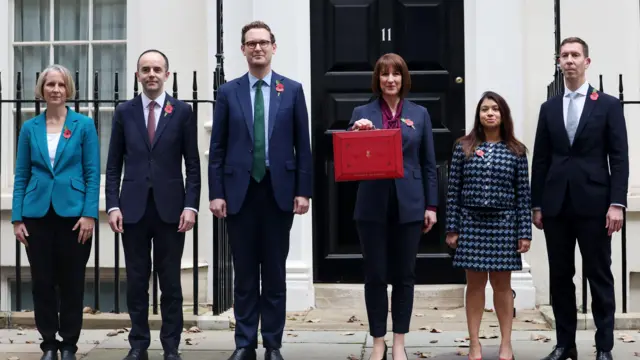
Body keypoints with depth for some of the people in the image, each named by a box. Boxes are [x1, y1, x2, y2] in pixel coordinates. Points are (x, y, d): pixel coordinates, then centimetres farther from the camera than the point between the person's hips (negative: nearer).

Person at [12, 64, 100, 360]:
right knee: (42, 282, 6)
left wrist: (90, 214, -11)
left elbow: (93, 173, -3)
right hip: (37, 214, 2)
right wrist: (17, 218, 0)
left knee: (72, 282, 5)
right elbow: (21, 175, 7)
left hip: (73, 213, -2)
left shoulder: (84, 125, 0)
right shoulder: (30, 128, 6)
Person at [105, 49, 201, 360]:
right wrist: (113, 205, -3)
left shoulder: (183, 111, 3)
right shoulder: (124, 112, 7)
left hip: (170, 208, -1)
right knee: (136, 281, 6)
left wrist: (191, 206, -7)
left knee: (170, 281, 5)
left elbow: (193, 165, 2)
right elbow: (113, 165, 7)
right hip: (133, 208, 1)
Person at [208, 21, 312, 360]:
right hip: (240, 191, 0)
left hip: (279, 191, 0)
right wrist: (216, 193, -3)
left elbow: (302, 145, 4)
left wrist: (303, 190, -3)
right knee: (244, 273, 6)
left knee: (275, 273, 6)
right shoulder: (228, 91, 5)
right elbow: (217, 147, 4)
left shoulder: (292, 90, 5)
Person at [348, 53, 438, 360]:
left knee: (404, 275, 8)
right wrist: (357, 133, -20)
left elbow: (429, 164, 7)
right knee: (375, 275, 5)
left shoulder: (419, 114, 7)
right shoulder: (362, 113, 4)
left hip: (409, 206, 1)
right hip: (373, 206, 0)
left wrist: (431, 205, 2)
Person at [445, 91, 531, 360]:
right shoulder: (463, 147, 2)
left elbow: (523, 194, 1)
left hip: (504, 225, 0)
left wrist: (525, 232, -4)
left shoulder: (516, 151, 2)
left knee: (502, 283, 8)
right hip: (471, 224, 0)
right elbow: (453, 191, 1)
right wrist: (452, 228, -2)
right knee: (475, 283, 6)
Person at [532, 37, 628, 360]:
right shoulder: (549, 108, 12)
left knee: (599, 276, 2)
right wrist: (536, 204, 6)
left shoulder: (608, 105, 4)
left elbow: (619, 158, -2)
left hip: (593, 203, -3)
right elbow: (540, 159, 11)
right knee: (560, 276, 7)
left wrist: (617, 203, -11)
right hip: (556, 204, 3)